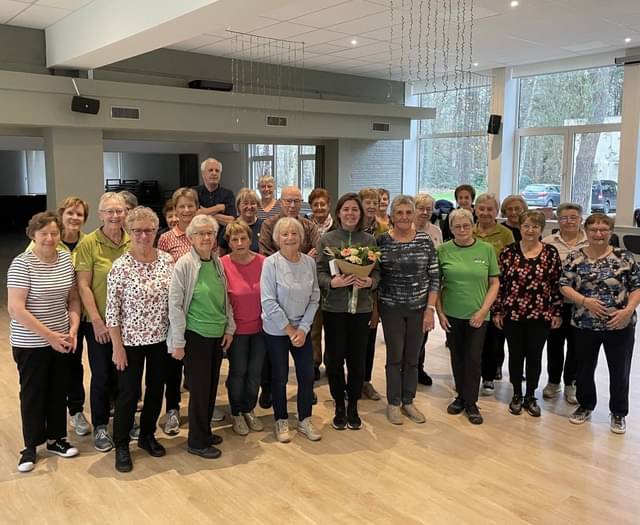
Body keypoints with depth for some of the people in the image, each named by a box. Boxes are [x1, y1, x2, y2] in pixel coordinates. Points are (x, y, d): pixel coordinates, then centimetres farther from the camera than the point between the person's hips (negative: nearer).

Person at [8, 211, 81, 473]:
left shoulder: (66, 258, 0)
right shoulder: (22, 264, -17)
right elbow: (15, 309, -21)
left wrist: (73, 330, -7)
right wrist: (50, 336, -21)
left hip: (61, 341, 5)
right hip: (31, 344, -5)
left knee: (59, 390, 16)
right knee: (33, 393, 10)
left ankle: (57, 438, 33)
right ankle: (31, 446, 26)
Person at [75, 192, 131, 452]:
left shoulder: (133, 242, 0)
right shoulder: (89, 243, -10)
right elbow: (83, 285, -11)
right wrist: (97, 320, -14)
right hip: (99, 323, -3)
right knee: (102, 376, 7)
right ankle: (100, 427, 25)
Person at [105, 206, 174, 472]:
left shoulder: (167, 260, -2)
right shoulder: (121, 266, -14)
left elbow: (173, 299, 7)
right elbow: (112, 310, -12)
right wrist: (117, 346, -12)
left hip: (161, 338, 4)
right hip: (131, 340, -4)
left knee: (156, 389, 16)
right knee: (128, 393, 6)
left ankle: (147, 435, 36)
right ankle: (121, 445, 24)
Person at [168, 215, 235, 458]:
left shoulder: (217, 263, 5)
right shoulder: (184, 264, -13)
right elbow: (175, 304, -13)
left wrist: (229, 328, 10)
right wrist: (178, 342, -13)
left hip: (217, 335, 6)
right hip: (195, 335, -6)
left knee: (211, 385, 14)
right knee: (199, 387, 2)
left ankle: (205, 431, 31)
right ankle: (197, 442, 17)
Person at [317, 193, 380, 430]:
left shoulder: (369, 240, 5)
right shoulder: (326, 239, 0)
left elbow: (377, 271, 6)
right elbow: (319, 272, -2)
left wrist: (370, 281, -15)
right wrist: (332, 282, -21)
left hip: (361, 307, 1)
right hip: (334, 308, -1)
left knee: (357, 358, 7)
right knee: (334, 358, 5)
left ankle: (353, 407, 24)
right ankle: (339, 407, 23)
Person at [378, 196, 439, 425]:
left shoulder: (425, 240, -2)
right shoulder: (382, 241, -4)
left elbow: (434, 277, 0)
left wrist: (430, 309, -5)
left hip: (419, 307, 2)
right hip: (391, 307, -1)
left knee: (412, 357, 11)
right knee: (395, 356, 5)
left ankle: (408, 402, 26)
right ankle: (393, 404, 21)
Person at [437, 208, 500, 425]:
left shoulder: (486, 249, -2)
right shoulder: (443, 250, -2)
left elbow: (495, 283, 0)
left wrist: (483, 311, -8)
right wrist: (439, 312, -3)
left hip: (477, 316, -1)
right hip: (452, 315, 1)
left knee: (474, 359, 1)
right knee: (457, 357, 12)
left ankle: (471, 403, 16)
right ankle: (460, 396, 29)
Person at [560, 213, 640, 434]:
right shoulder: (575, 257, -1)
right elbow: (564, 286, -4)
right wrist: (585, 301, -19)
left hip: (620, 326, -1)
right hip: (584, 324, 1)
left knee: (620, 371, 9)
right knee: (584, 368, 14)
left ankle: (619, 413, 27)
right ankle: (585, 406, 34)